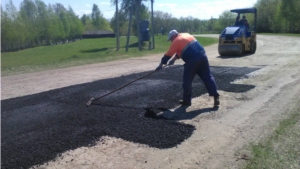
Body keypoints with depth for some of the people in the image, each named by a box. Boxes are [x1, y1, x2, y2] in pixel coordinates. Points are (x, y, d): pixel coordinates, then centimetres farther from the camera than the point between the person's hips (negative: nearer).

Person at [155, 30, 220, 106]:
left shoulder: (176, 41, 3)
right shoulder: (186, 35, 26)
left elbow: (168, 55, 7)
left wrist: (161, 65, 19)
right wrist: (174, 59, 37)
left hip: (192, 60, -7)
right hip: (202, 56, 7)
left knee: (187, 80, 8)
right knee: (208, 77, 9)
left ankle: (187, 100, 17)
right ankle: (216, 97, 5)